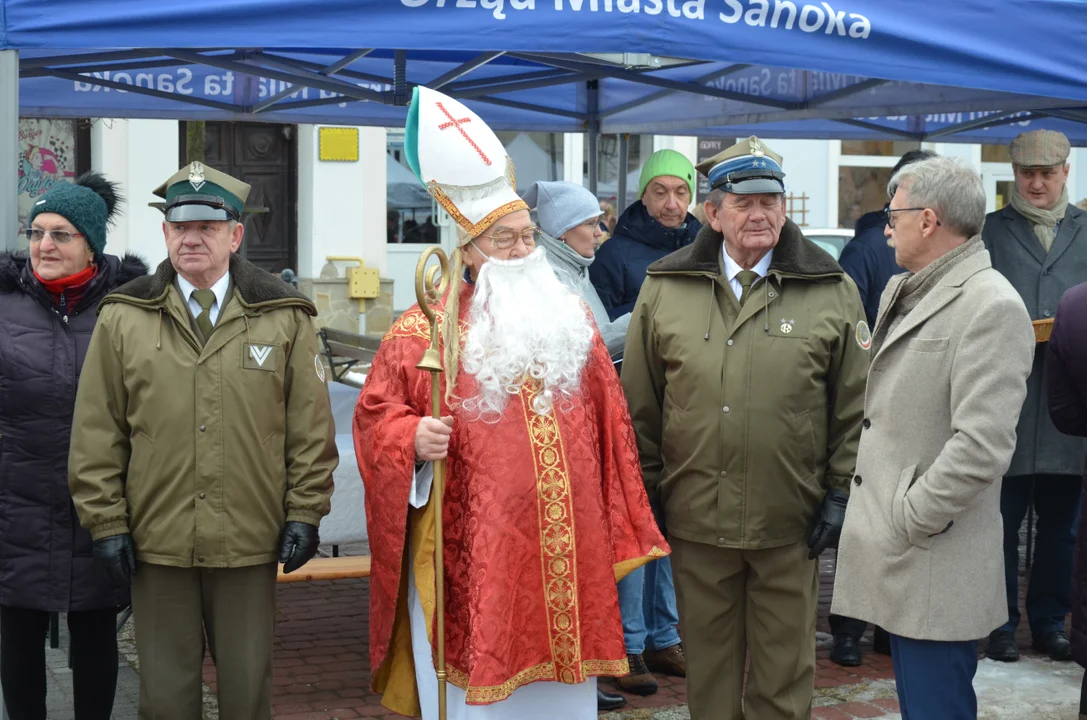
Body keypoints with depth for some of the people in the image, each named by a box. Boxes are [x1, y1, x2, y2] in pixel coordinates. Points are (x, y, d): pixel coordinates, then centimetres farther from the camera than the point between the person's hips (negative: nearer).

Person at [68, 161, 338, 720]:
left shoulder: (283, 317, 2)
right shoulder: (123, 318, 3)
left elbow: (311, 425, 3)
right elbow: (96, 432, 4)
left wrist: (304, 513, -1)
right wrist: (106, 521, 0)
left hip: (251, 543, 0)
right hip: (156, 543, 1)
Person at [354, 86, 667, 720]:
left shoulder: (572, 319, 10)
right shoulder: (423, 333, -3)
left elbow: (609, 426, 13)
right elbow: (376, 418, 2)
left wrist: (616, 532, 11)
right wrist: (411, 439, -20)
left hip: (566, 556, 4)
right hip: (473, 565, -4)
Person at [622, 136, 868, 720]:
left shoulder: (831, 292, 0)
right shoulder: (665, 288, 3)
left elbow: (855, 406, 2)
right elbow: (640, 405, 7)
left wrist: (841, 492, -2)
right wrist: (643, 492, 6)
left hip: (790, 520, -1)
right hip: (695, 517, 1)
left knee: (784, 670, 11)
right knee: (709, 661, 14)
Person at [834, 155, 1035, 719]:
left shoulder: (992, 306, -16)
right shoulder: (902, 291, 12)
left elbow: (980, 447, -23)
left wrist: (908, 522, -17)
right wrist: (878, 516, 12)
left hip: (933, 566, -9)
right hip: (898, 553, 9)